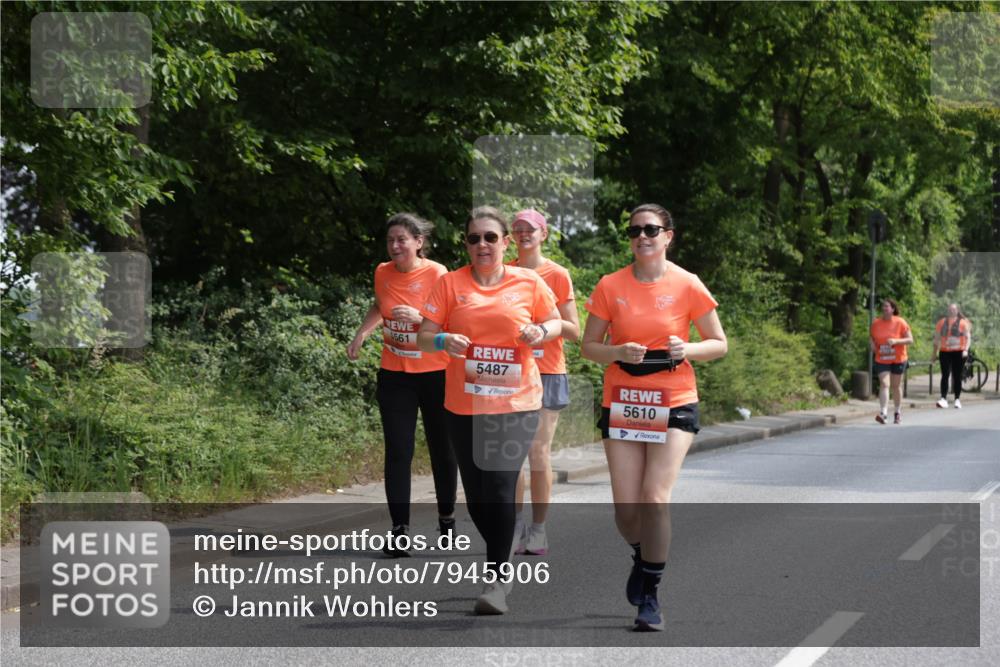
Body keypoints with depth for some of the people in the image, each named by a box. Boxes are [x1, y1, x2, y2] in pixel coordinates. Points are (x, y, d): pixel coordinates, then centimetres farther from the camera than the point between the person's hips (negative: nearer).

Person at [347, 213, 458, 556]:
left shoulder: (437, 274, -13)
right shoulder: (383, 273, 0)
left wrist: (420, 318, -27)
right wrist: (360, 335, 11)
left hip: (436, 373, -2)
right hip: (394, 375, 3)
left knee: (442, 448, 10)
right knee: (398, 452, -3)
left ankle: (447, 518, 29)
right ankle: (399, 529, -2)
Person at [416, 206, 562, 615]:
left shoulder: (529, 282, 1)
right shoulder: (450, 283, 1)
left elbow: (556, 323, 13)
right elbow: (423, 336, -1)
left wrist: (541, 331, -10)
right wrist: (443, 341, -24)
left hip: (516, 402, -2)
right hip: (463, 405, 2)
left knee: (500, 486, -15)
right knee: (476, 493, 9)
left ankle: (498, 579, -6)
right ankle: (501, 556, 35)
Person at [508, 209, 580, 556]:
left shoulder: (557, 275, 1)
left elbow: (574, 331, 1)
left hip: (546, 372, -3)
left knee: (539, 453, -3)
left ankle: (538, 529, 4)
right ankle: (516, 526, 9)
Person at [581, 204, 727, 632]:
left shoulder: (687, 286, -3)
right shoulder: (610, 286, 0)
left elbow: (719, 344, 3)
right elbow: (588, 347, 4)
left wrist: (688, 349, -17)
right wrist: (619, 352, -16)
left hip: (673, 403, -2)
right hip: (621, 403, 2)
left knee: (656, 496, -13)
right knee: (626, 507, 2)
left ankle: (649, 595, -1)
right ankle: (642, 556, 37)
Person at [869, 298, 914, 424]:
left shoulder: (900, 322, -7)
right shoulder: (876, 323, 1)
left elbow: (910, 339, -8)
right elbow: (871, 337, 16)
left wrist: (896, 341, -23)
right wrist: (872, 344, -7)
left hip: (898, 360, -1)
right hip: (881, 360, 1)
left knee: (895, 386, 10)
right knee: (884, 384, -14)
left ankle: (898, 414, 24)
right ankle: (883, 412, -23)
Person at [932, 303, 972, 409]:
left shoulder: (963, 323, 3)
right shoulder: (942, 323, 8)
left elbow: (968, 337, 1)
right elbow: (937, 338, 13)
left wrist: (966, 350, -13)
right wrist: (934, 352, 11)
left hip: (958, 353, -1)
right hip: (945, 353, 1)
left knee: (957, 376, 5)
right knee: (945, 375, -7)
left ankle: (957, 399, 11)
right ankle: (944, 398, -12)